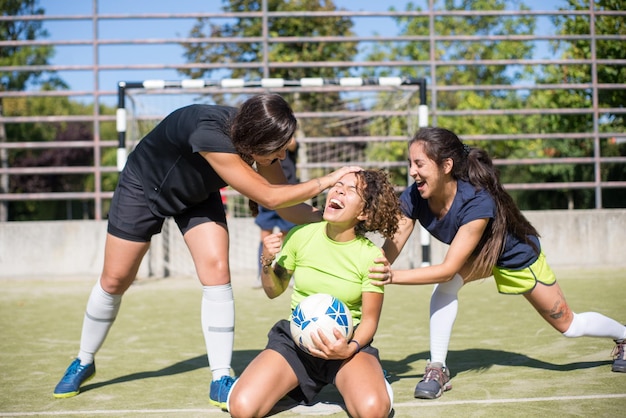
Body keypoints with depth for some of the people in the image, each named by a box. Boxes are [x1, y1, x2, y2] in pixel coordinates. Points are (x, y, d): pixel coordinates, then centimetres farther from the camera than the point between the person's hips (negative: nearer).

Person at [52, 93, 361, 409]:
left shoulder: (257, 139, -24)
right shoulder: (210, 133, -44)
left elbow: (286, 202, -13)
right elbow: (268, 197, -42)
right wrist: (325, 181, -34)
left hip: (197, 195, 5)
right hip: (143, 186, -4)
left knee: (217, 272, -15)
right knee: (114, 281, 5)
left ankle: (220, 382, -9)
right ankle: (84, 363, 30)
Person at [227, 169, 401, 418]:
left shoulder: (371, 256, -10)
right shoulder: (301, 235, -4)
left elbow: (369, 320, -5)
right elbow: (274, 291, 9)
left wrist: (349, 349, -26)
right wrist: (267, 262, -12)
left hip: (347, 342, -2)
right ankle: (292, 384, 11)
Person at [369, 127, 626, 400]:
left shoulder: (477, 203, -44)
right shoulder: (412, 199, -29)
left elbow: (449, 268, -44)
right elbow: (391, 249, -28)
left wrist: (394, 277, -55)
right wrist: (370, 272, -48)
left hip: (518, 255, -4)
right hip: (479, 255, 4)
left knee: (568, 326, 10)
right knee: (446, 284, -30)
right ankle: (437, 369, -16)